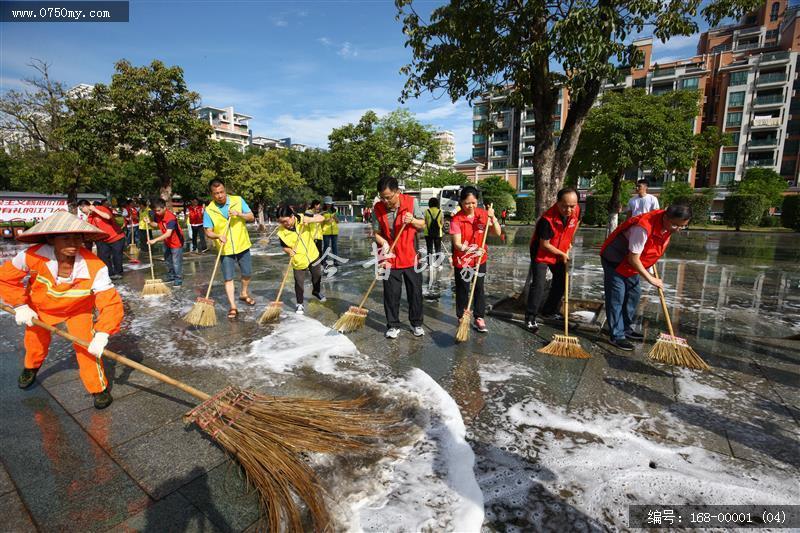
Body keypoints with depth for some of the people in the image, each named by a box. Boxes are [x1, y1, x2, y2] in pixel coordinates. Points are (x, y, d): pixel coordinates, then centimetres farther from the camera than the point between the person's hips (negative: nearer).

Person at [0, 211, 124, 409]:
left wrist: (103, 334, -45)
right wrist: (20, 306, -15)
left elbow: (111, 302, -38)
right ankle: (31, 368, 61)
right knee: (35, 341, 24)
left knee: (86, 346, -14)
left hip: (79, 309, -3)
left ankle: (99, 388, 7)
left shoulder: (95, 267, -39)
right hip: (40, 306, 3)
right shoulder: (32, 256, -34)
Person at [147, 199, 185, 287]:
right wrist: (150, 222, -11)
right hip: (167, 242, 9)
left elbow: (168, 234, -38)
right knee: (167, 260, 19)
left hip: (176, 242, -9)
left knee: (176, 262, -4)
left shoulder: (171, 218, -32)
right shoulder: (157, 215, -8)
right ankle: (170, 275, 34)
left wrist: (155, 240, -43)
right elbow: (156, 225, 10)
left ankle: (178, 279, 7)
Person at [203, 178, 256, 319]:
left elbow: (252, 218, -5)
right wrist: (218, 236, -27)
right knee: (228, 278, -1)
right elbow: (208, 232, -6)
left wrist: (239, 214, -23)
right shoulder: (209, 210, -8)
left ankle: (244, 294, 41)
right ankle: (233, 307, 5)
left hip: (242, 245, 2)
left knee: (247, 273, 14)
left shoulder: (238, 200, -6)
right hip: (225, 249, -1)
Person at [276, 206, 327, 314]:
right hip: (298, 260, -2)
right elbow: (284, 246, -5)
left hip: (312, 255, 2)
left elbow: (321, 218, -16)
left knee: (317, 275, 22)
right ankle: (299, 304, 17)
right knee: (299, 282, 0)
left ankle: (316, 291, 50)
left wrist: (310, 220, -33)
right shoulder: (282, 231, -17)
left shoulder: (302, 218, -18)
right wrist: (289, 251, -26)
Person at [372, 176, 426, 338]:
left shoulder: (411, 202, -8)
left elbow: (422, 225, 2)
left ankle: (416, 323, 26)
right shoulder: (378, 208, -7)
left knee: (415, 292, 9)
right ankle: (393, 325, 21)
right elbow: (376, 233, -2)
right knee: (391, 294, 5)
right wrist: (383, 243, -22)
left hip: (411, 257, 0)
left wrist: (413, 220, -19)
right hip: (390, 258, 0)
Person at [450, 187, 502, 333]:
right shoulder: (456, 219, -17)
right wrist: (471, 250, -39)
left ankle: (479, 318, 22)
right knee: (462, 291, 9)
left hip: (480, 259, 3)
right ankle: (462, 318, 25)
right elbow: (457, 244, -22)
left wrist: (492, 218, -25)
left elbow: (498, 233, -10)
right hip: (462, 261, -3)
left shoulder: (483, 214, -7)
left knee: (479, 289, 10)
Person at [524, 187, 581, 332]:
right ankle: (530, 318, -7)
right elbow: (544, 244, -25)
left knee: (561, 281, 14)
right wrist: (563, 254, -15)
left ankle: (549, 312, 30)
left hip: (560, 252, 7)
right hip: (541, 253, -7)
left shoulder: (576, 210, -16)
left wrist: (569, 242, 8)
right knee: (538, 284, -15)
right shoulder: (547, 219, -34)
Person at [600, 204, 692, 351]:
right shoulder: (643, 228, -34)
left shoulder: (667, 225, -7)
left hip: (630, 262, 9)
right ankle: (617, 336, -1)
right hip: (614, 260, -9)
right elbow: (633, 259, -28)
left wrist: (651, 272, 17)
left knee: (634, 294, 13)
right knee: (616, 298, -7)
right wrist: (650, 278, -19)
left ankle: (626, 328, 26)